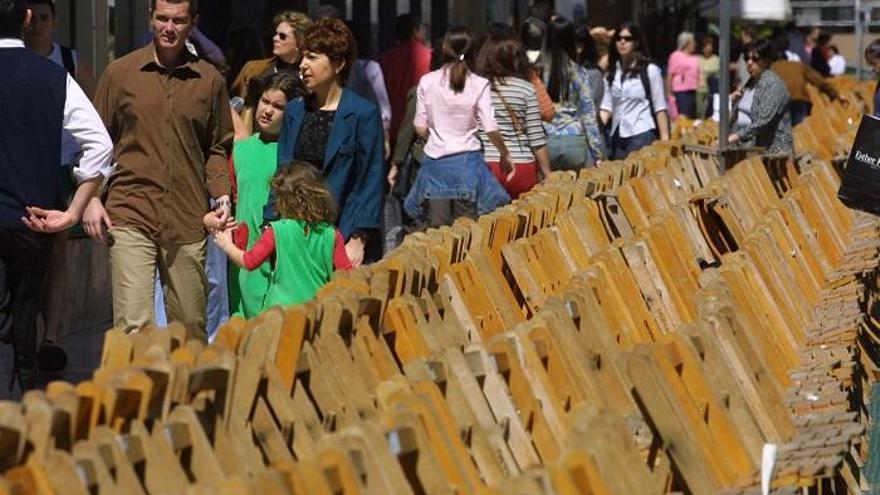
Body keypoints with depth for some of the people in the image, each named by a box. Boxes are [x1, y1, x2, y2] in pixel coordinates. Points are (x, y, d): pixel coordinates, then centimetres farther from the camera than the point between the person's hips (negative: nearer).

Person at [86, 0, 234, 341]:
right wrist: (91, 197, 0)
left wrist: (222, 195, 1)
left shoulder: (210, 80, 10)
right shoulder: (120, 73, 6)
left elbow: (218, 147, 17)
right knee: (133, 324, -13)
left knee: (190, 326, 6)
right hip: (131, 214, -2)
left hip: (187, 220, 2)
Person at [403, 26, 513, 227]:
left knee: (438, 231, 3)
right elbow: (491, 129, -7)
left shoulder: (427, 82, -1)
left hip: (435, 160, 2)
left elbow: (420, 128, 3)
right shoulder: (479, 85, -6)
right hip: (467, 161, -2)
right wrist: (505, 154, 10)